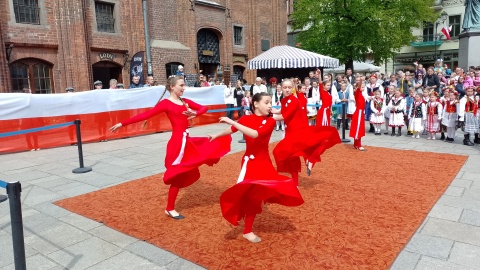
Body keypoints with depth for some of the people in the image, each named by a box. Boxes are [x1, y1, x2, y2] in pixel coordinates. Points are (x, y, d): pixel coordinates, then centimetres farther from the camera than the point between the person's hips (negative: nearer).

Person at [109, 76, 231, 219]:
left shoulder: (185, 101, 12)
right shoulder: (166, 103, -8)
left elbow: (204, 108, 13)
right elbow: (145, 115, -12)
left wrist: (195, 113, -11)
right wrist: (122, 123, -15)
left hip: (187, 141, 8)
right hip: (177, 142, -8)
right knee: (177, 177, 1)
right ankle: (169, 209, 18)